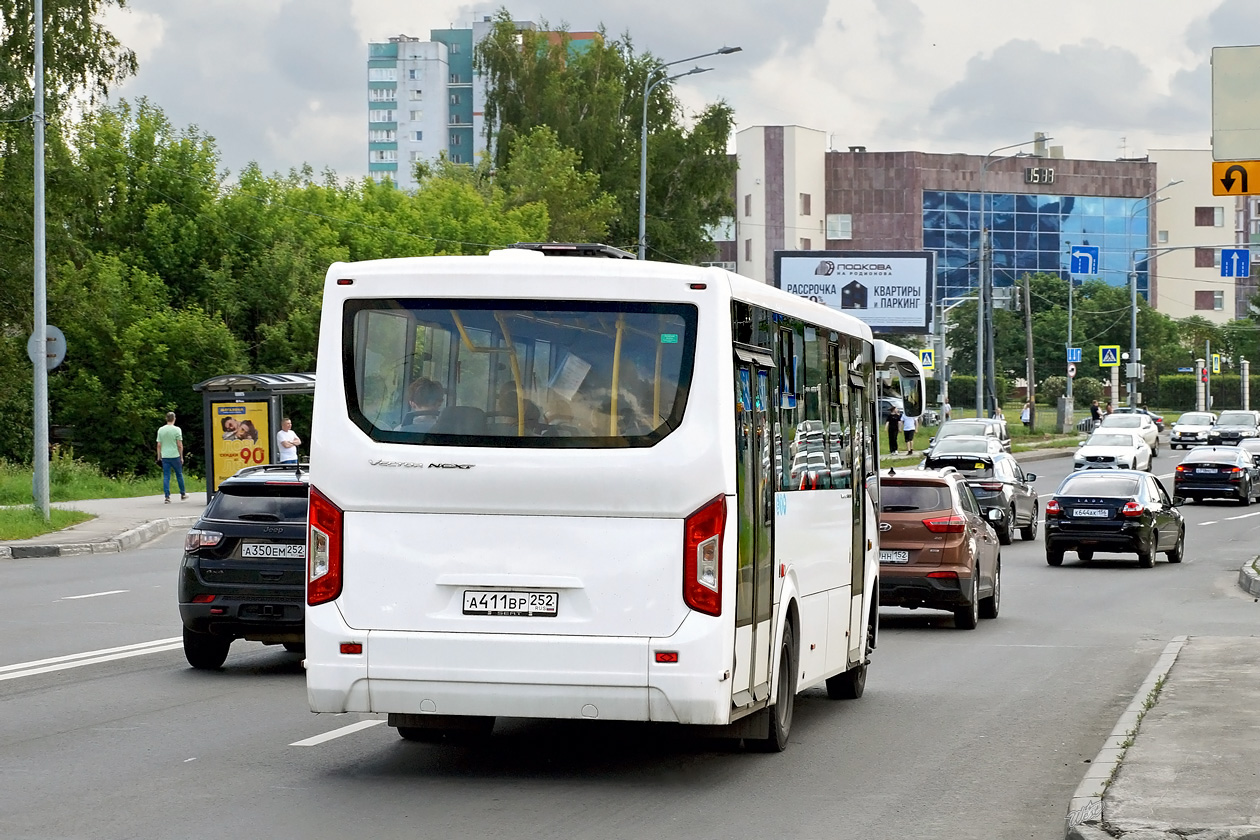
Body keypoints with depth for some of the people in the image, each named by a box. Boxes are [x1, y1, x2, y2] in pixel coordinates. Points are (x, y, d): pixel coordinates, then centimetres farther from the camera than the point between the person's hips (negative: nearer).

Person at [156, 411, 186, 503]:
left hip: (165, 457, 2)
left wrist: (159, 456, 15)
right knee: (179, 475, 12)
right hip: (175, 456, -2)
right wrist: (181, 457, 2)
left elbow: (159, 445, 5)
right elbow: (180, 445, -7)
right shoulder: (176, 430, -7)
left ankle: (167, 496, -5)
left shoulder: (160, 430, 2)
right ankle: (182, 494, 23)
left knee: (166, 477, 2)